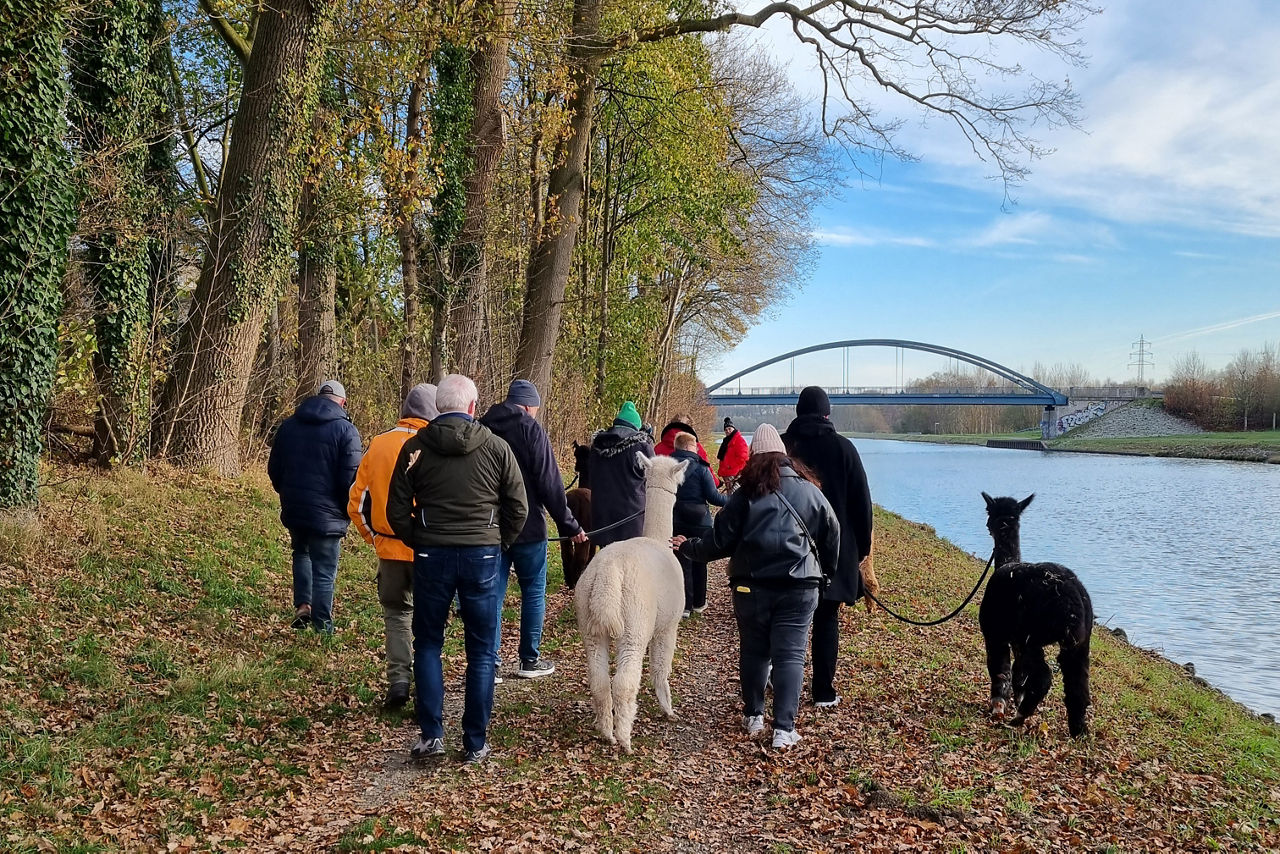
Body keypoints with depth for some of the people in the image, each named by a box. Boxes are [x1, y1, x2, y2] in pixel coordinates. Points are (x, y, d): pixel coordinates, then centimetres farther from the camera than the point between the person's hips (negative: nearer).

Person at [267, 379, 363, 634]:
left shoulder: (288, 425, 7)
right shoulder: (346, 430, -10)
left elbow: (274, 469, 12)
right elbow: (351, 478, -14)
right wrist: (349, 511, 1)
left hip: (293, 510, 5)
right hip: (327, 515, -5)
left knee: (301, 553, 29)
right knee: (324, 573, 5)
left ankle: (302, 605, 14)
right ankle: (322, 629, 10)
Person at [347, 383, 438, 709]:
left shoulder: (378, 445, 3)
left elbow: (356, 503, 6)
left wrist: (374, 537, 16)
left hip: (389, 548, 3)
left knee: (396, 613, 18)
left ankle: (398, 680, 9)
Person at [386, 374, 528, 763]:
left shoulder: (415, 447, 0)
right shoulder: (496, 447, -1)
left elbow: (397, 510, 1)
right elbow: (518, 507, 2)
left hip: (431, 556, 0)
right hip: (483, 556, 0)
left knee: (427, 645, 15)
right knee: (481, 653, 8)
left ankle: (431, 734, 10)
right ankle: (476, 744, 12)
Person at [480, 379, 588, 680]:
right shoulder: (531, 429, -9)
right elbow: (550, 483, -13)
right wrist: (569, 525, -8)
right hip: (527, 528, -4)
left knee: (492, 594, 7)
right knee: (533, 592, 8)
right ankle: (530, 660, 13)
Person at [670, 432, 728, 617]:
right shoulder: (700, 468, -12)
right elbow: (713, 497, -12)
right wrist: (732, 499, 2)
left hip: (675, 523, 2)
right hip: (699, 523, -2)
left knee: (682, 562, 5)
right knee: (699, 563, 14)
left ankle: (684, 605, 2)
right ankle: (698, 603, 24)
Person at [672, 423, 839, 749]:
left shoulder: (745, 494, -1)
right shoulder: (809, 491, 4)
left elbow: (720, 541, -1)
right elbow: (832, 536, 11)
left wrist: (688, 548, 16)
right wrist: (824, 574, 27)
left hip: (751, 586, 0)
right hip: (799, 587, 0)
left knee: (754, 651, 15)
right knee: (790, 655, 1)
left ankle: (754, 717, 26)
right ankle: (784, 729, -3)